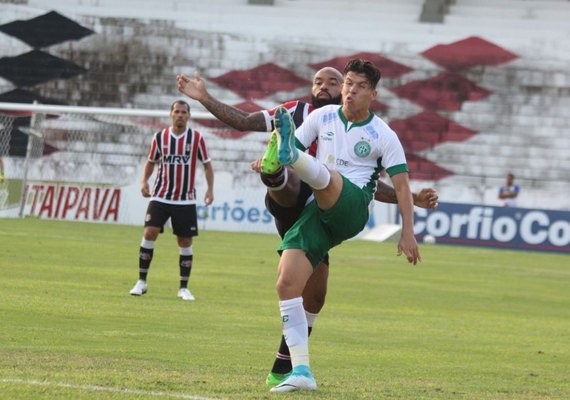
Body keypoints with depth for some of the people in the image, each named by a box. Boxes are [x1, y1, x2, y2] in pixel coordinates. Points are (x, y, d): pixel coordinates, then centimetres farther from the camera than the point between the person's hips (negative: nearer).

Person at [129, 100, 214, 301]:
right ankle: (141, 282, -5)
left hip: (186, 200, 0)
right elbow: (151, 161, 14)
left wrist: (210, 189, -8)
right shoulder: (160, 137, 2)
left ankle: (184, 288, 12)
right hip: (160, 197, 0)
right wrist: (144, 181, -3)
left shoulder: (196, 138, -1)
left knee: (185, 242, 2)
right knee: (149, 233, -13)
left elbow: (207, 164, 5)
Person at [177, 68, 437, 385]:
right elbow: (243, 121, 11)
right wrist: (205, 98, 2)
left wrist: (412, 199, 18)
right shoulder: (297, 112, 14)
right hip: (288, 200, -4)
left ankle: (282, 370, 15)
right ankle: (274, 170, -78)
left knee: (315, 295, 3)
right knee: (290, 179, -39)